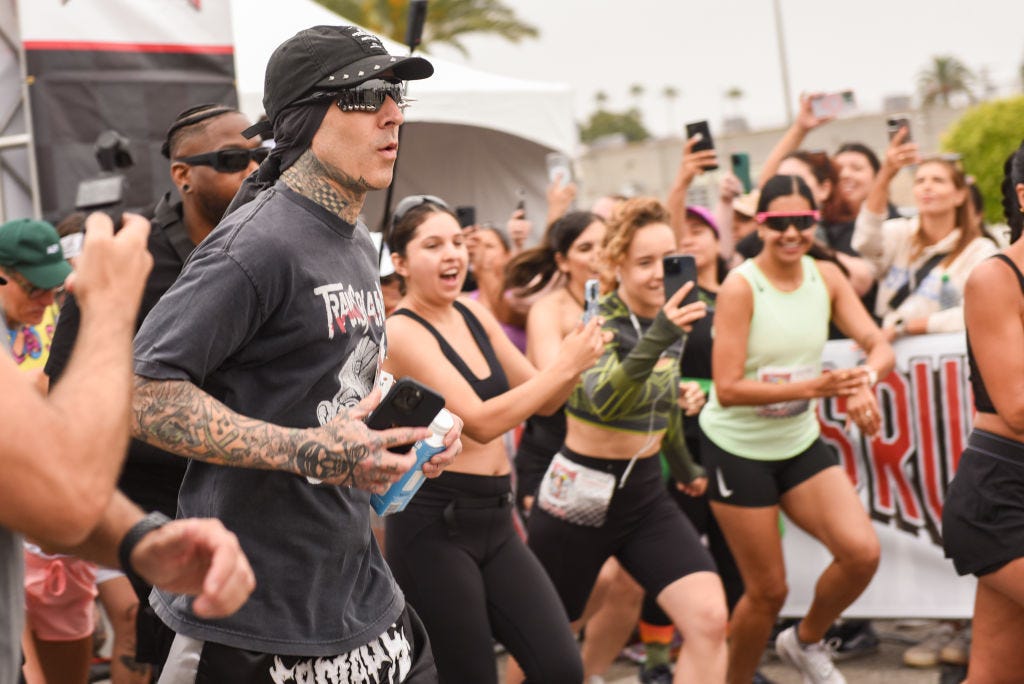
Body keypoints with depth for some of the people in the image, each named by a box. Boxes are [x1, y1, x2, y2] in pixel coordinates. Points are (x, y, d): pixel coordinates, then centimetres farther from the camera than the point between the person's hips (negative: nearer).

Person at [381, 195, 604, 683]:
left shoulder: (473, 313, 9)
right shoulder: (401, 332, -13)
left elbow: (542, 401, 14)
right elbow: (480, 422, -22)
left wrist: (576, 363, -6)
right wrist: (564, 366, -18)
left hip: (494, 520, 7)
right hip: (433, 526, -7)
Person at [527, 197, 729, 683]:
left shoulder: (671, 322, 2)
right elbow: (604, 401, -39)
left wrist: (685, 467, 32)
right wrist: (656, 338, -53)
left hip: (645, 491, 5)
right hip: (580, 495, -5)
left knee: (709, 619, -13)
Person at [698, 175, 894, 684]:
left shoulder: (826, 277, -3)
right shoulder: (740, 287, -19)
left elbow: (879, 347, -6)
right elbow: (727, 389, -24)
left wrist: (864, 380, -30)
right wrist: (812, 386, -32)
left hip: (800, 442, 5)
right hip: (738, 447, -5)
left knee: (862, 553, -10)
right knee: (768, 591, 1)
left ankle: (806, 642, 19)